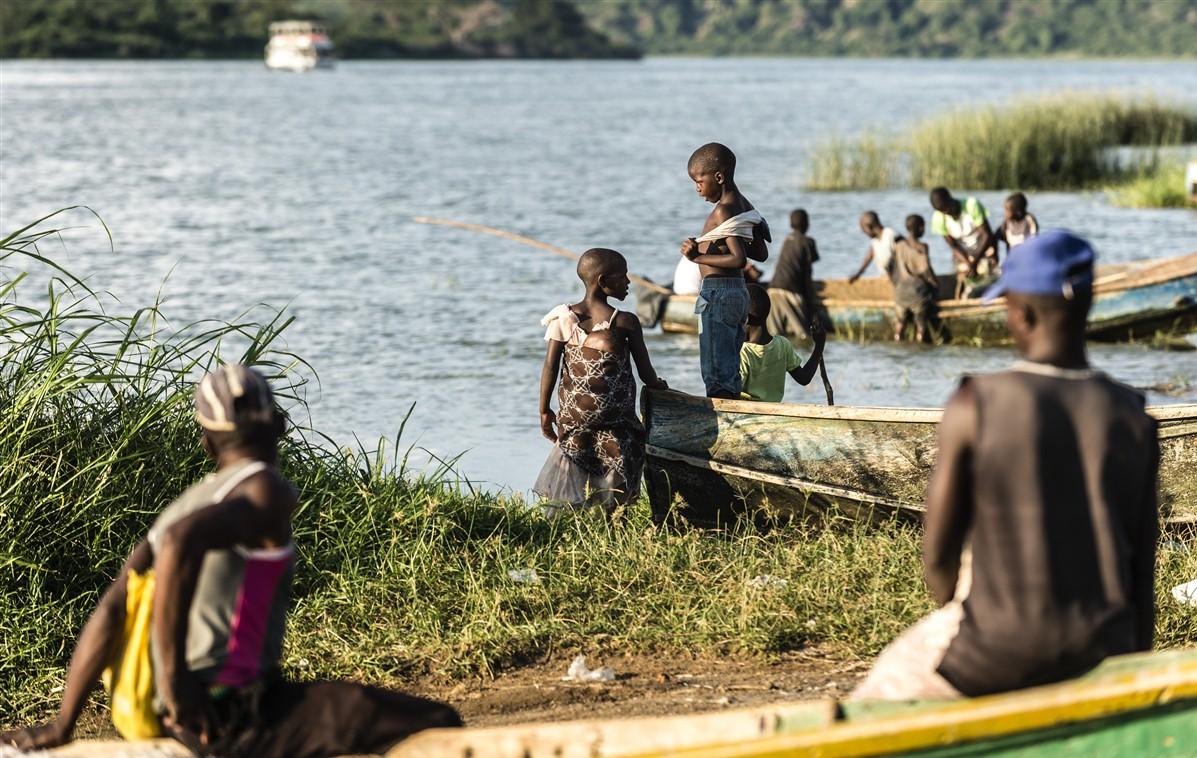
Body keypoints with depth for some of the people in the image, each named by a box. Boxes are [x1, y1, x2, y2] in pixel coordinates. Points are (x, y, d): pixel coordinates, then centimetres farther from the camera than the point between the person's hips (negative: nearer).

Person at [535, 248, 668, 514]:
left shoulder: (564, 319, 0)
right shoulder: (626, 322, -8)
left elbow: (550, 367, -1)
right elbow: (646, 373, -2)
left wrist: (545, 410, 8)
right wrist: (657, 384, 21)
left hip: (573, 413, 3)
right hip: (615, 414, -3)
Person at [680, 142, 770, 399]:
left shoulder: (723, 211, -17)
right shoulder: (744, 205, 11)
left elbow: (739, 259, -25)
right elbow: (761, 254, 19)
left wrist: (698, 257, -22)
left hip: (717, 293, -10)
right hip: (738, 291, 10)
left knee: (716, 371, -8)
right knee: (729, 368, 14)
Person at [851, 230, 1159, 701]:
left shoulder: (974, 407, -12)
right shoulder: (1132, 419, -2)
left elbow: (938, 552, -7)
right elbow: (1143, 572, 2)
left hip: (997, 650, -4)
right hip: (1103, 652, 4)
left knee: (875, 697, 21)